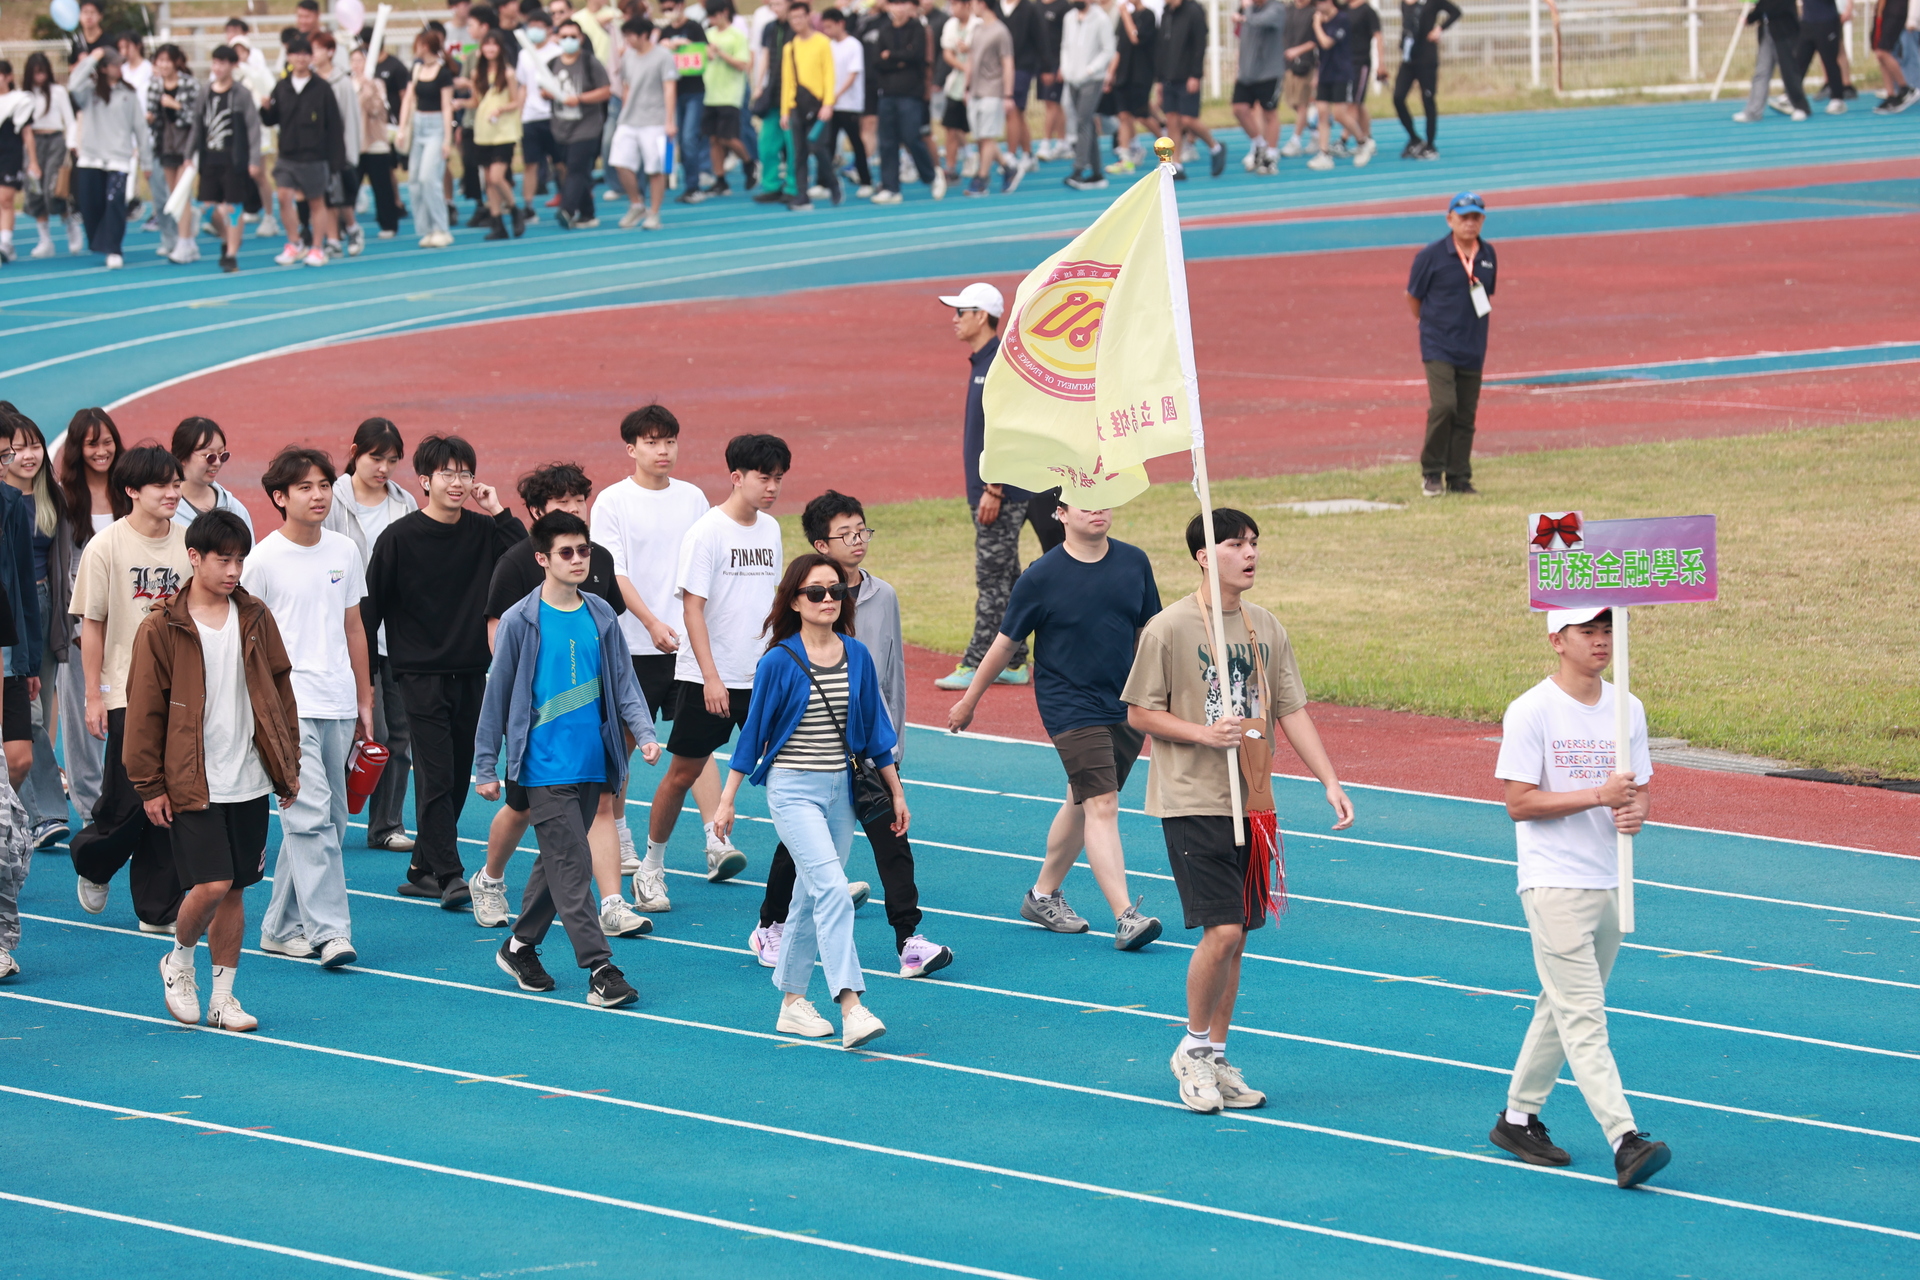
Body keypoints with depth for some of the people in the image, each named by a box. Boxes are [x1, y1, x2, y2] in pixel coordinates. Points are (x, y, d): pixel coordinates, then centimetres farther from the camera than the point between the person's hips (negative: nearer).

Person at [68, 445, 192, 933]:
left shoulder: (188, 543, 5)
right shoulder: (106, 547, -6)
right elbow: (92, 625, -3)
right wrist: (94, 695, -5)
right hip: (127, 691, -3)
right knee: (128, 799, -3)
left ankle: (158, 909, 9)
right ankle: (92, 861, 28)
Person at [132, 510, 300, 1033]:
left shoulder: (255, 619, 6)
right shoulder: (162, 629, -6)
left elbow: (280, 691, 14)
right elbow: (144, 711, -4)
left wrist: (289, 764, 12)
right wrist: (150, 785, -4)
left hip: (249, 782, 4)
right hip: (192, 785, -4)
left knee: (235, 890, 7)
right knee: (212, 885, -13)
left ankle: (222, 996, 18)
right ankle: (179, 962, 14)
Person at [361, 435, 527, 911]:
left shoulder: (483, 531, 5)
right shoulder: (400, 537, -5)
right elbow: (370, 607, -1)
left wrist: (499, 513, -10)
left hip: (471, 674, 4)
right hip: (421, 674, -4)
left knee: (458, 778, 8)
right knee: (436, 777, -11)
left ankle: (423, 870, 20)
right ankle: (449, 876, -12)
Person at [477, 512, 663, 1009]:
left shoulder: (600, 616, 7)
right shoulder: (521, 622, -6)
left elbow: (623, 683, 11)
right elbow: (498, 694, -1)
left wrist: (644, 732, -5)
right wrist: (485, 766, 1)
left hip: (591, 763, 5)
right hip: (545, 767, -5)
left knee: (558, 861, 14)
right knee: (572, 866, -11)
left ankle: (521, 946, 31)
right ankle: (600, 969, -13)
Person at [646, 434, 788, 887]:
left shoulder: (770, 528, 7)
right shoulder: (706, 532, -11)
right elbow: (692, 608, -15)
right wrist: (711, 676, -21)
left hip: (762, 677, 5)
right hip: (705, 678, -5)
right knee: (684, 772, 4)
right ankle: (652, 863, 20)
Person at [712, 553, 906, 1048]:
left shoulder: (857, 656, 4)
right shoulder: (779, 662, -9)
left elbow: (875, 728, 12)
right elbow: (753, 731, -3)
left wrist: (896, 793, 15)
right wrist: (727, 799, -2)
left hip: (840, 789, 5)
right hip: (792, 788, -5)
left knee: (812, 897, 12)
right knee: (832, 888, -18)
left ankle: (792, 1002, 23)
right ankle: (851, 1007, -25)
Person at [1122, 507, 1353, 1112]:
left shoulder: (1266, 628, 8)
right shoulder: (1169, 627, -9)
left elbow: (1292, 711, 9)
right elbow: (1139, 713, -4)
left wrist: (1331, 782, 0)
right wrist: (1205, 733, -18)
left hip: (1251, 805, 6)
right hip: (1193, 803, -6)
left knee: (1235, 935, 9)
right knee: (1221, 931, -14)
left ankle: (1217, 1057, 20)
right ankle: (1193, 1046, 6)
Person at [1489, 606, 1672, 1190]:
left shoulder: (1627, 709, 9)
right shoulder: (1530, 712, -9)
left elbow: (1641, 789, 15)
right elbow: (1518, 802, -12)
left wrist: (1636, 810, -10)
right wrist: (1598, 795, -20)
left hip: (1610, 885, 7)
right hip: (1554, 885, -7)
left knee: (1562, 1009, 14)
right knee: (1583, 1015, -13)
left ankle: (1519, 1118, 29)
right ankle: (1625, 1141, -23)